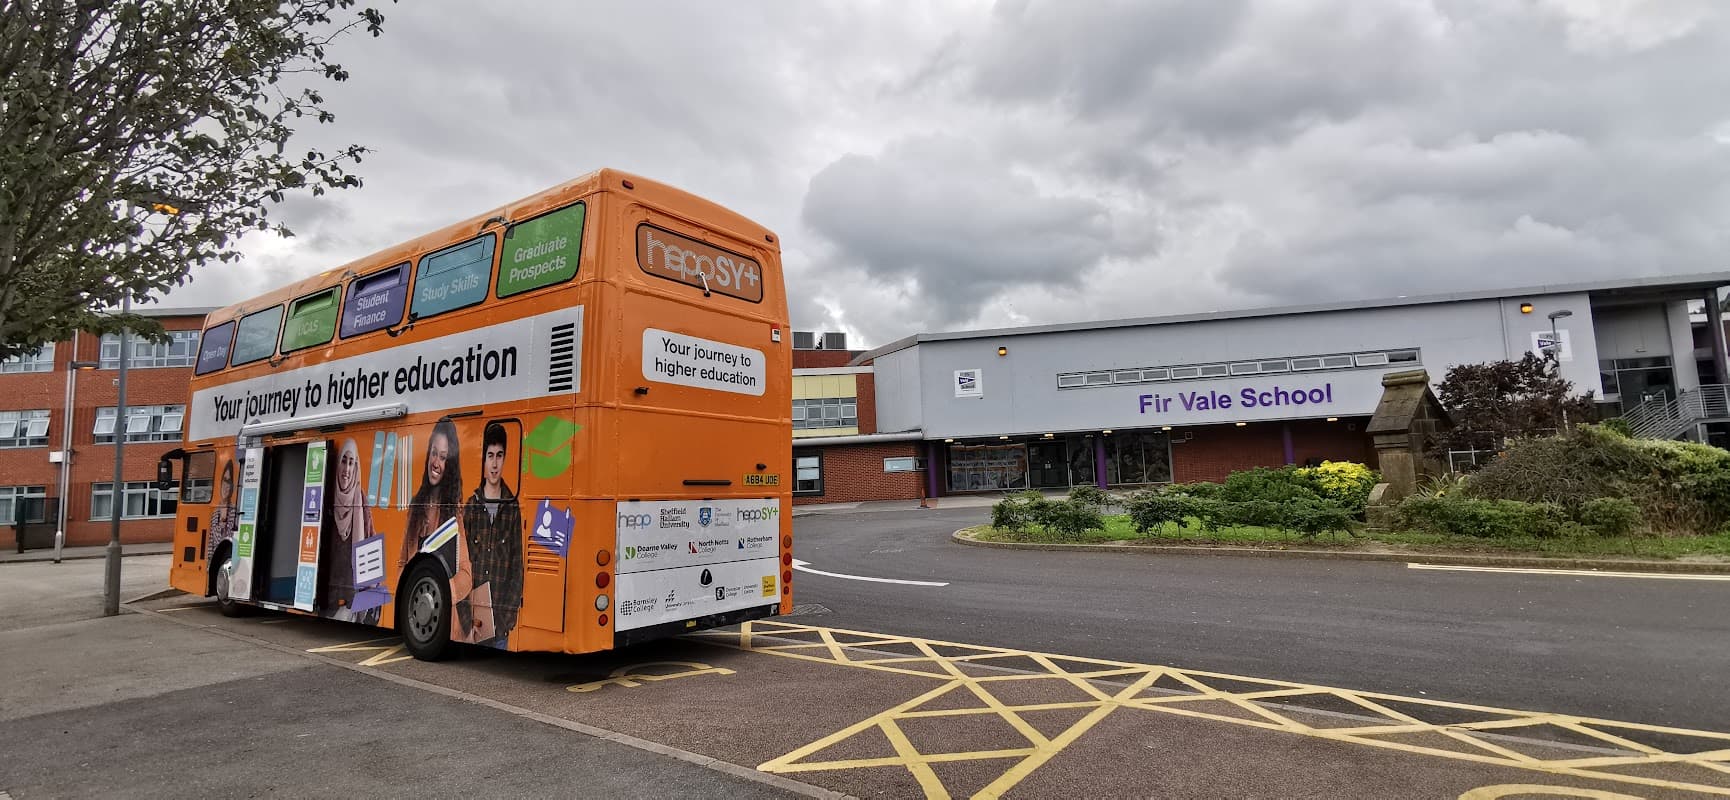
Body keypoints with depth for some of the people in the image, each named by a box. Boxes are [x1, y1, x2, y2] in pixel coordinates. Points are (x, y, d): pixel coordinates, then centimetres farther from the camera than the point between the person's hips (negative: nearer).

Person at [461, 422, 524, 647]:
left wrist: (509, 614, -5)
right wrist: (468, 615, -5)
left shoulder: (512, 509, 2)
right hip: (474, 615, 1)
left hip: (500, 618, 0)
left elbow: (517, 565, 2)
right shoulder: (470, 507, 3)